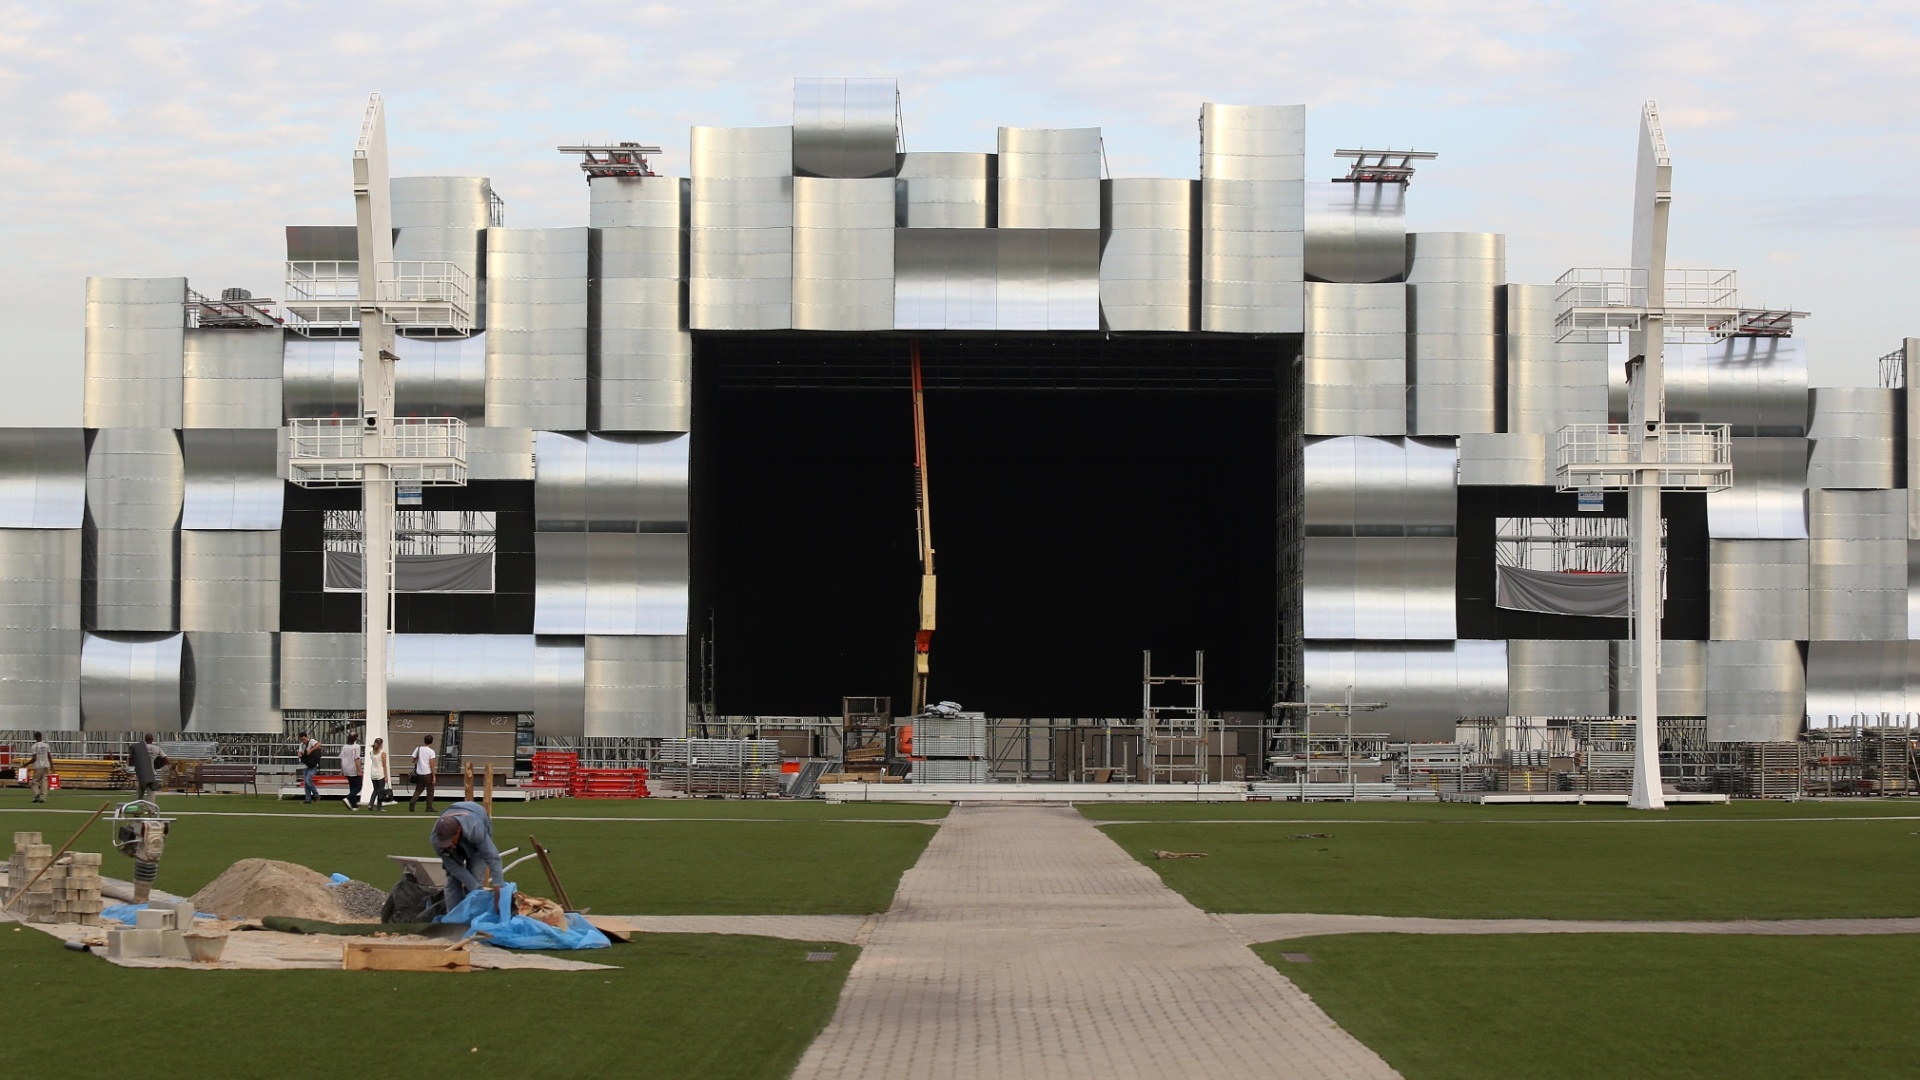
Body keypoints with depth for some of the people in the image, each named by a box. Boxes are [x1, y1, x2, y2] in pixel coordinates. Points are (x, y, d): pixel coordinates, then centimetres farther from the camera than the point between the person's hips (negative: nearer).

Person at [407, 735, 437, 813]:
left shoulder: (418, 749, 4)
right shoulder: (431, 751, -9)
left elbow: (413, 760, 8)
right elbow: (432, 764, -11)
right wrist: (433, 776, -6)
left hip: (419, 773, 4)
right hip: (427, 774, -4)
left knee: (418, 790, 14)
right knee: (430, 790, 9)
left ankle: (412, 803, -5)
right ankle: (429, 808, 9)